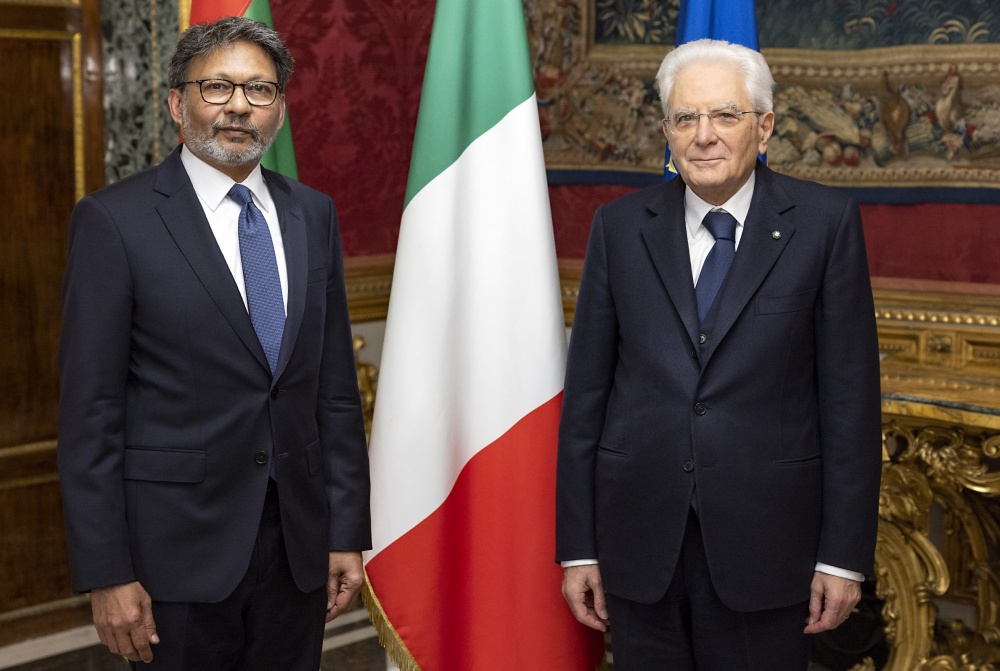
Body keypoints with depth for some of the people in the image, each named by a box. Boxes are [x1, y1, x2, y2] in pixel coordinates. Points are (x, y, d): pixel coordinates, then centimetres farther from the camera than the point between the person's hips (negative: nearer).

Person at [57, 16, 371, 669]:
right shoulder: (115, 219, -7)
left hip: (299, 543, 4)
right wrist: (107, 574, -11)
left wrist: (348, 533, 6)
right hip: (179, 549, -4)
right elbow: (90, 410, -8)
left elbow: (336, 386, 9)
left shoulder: (313, 215, 8)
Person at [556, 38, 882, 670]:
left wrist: (845, 554, -5)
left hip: (764, 540, -1)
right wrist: (577, 545, 1)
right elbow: (586, 390, 3)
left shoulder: (826, 222, -3)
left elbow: (851, 396, -3)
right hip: (640, 540, 2)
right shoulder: (620, 226, 3)